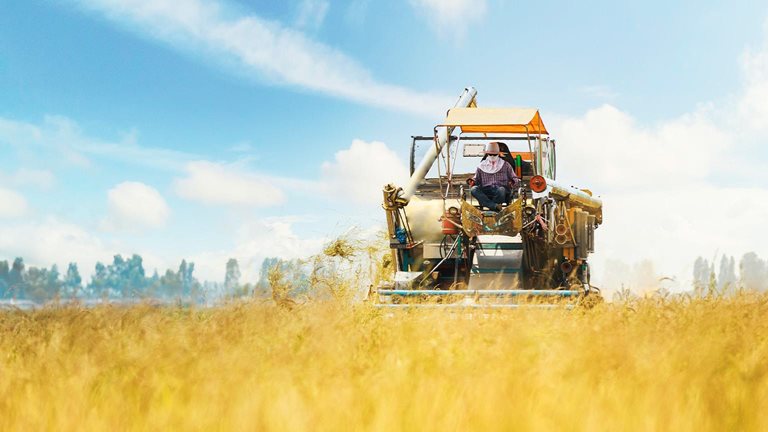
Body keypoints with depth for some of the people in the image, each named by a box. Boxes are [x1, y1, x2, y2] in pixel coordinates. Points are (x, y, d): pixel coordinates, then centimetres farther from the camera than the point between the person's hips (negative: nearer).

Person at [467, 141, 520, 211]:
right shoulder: (481, 166, 22)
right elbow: (477, 180, 24)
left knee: (501, 190, -40)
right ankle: (495, 206, -46)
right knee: (474, 190, -32)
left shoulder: (505, 165, 20)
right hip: (486, 191, 2)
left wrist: (513, 182, -5)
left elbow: (515, 179, 19)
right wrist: (472, 182, 0)